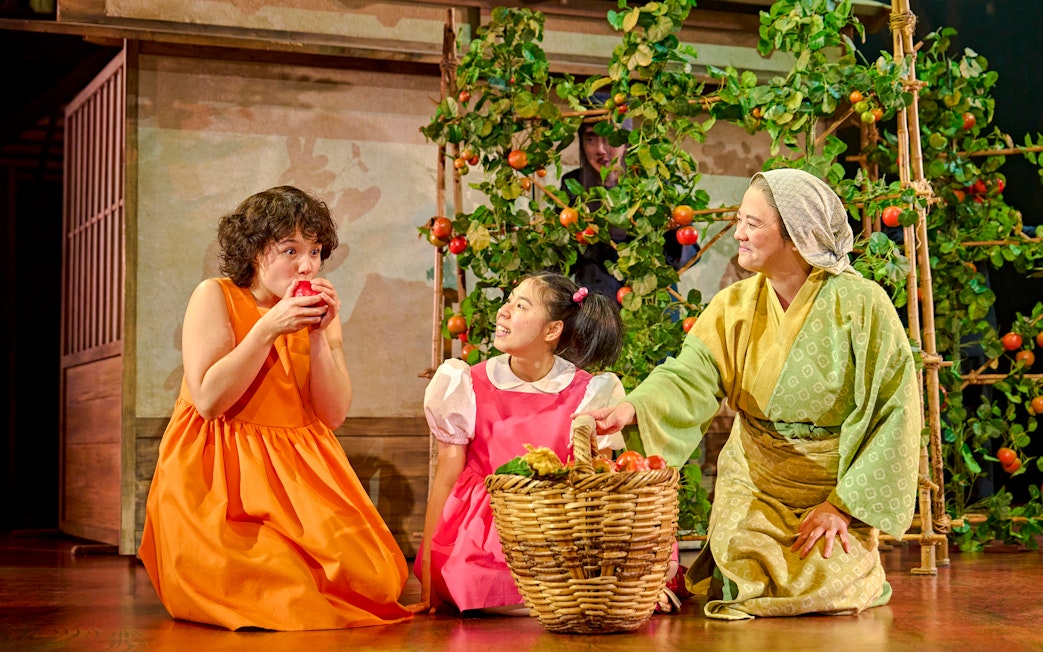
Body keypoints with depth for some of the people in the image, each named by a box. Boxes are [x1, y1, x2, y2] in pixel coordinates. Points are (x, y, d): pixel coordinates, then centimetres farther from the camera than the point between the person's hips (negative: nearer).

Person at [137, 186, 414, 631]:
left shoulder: (319, 310, 8)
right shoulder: (215, 298, -5)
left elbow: (333, 415, -1)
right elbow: (208, 400, -16)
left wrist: (320, 335, -12)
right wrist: (268, 330, -20)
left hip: (297, 474, 4)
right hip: (219, 478, -4)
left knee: (369, 575, -16)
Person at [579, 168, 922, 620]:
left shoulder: (861, 304, -12)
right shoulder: (735, 306, -1)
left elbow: (895, 412, -12)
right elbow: (690, 376, -15)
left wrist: (844, 503, -15)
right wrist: (633, 408, -36)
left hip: (837, 482, -2)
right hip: (753, 478, 2)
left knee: (825, 593, -19)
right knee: (745, 585, -16)